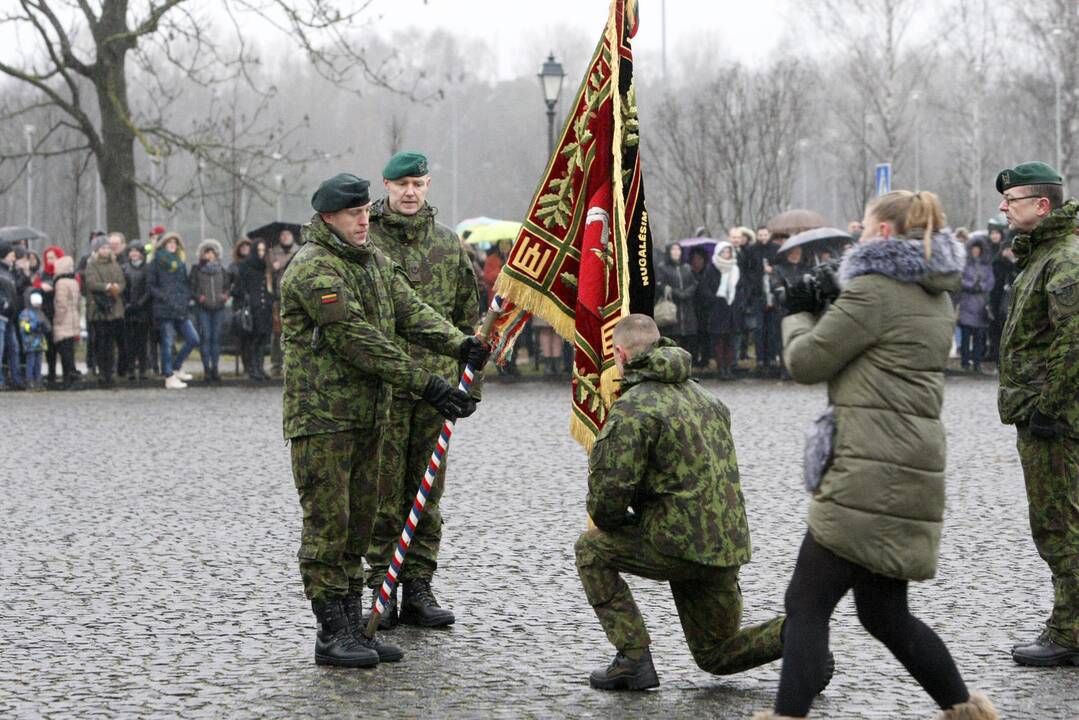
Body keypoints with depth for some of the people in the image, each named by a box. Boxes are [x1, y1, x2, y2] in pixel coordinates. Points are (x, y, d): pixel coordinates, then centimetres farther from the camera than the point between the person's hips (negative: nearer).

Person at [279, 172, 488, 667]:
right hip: (321, 415, -9)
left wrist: (461, 344, -12)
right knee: (327, 524, -5)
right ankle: (332, 634, -1)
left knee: (358, 522, 12)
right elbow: (359, 340, -20)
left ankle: (354, 627, 19)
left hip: (367, 415, 9)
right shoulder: (313, 269, -15)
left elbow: (411, 312, 7)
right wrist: (425, 385, -21)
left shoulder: (374, 262, 15)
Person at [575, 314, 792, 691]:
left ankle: (634, 660, 7)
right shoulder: (706, 398, 18)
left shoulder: (632, 409, -11)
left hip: (682, 543, -8)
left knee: (591, 550, 15)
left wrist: (612, 524, 7)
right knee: (715, 656, 22)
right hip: (727, 546, 8)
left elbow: (609, 492, -17)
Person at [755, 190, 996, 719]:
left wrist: (798, 313, 12)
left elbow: (806, 362, -7)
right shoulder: (937, 298, 17)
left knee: (806, 604, -5)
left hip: (868, 475, -9)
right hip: (915, 471, 9)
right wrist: (826, 306, 19)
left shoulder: (874, 289, -12)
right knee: (884, 613, 17)